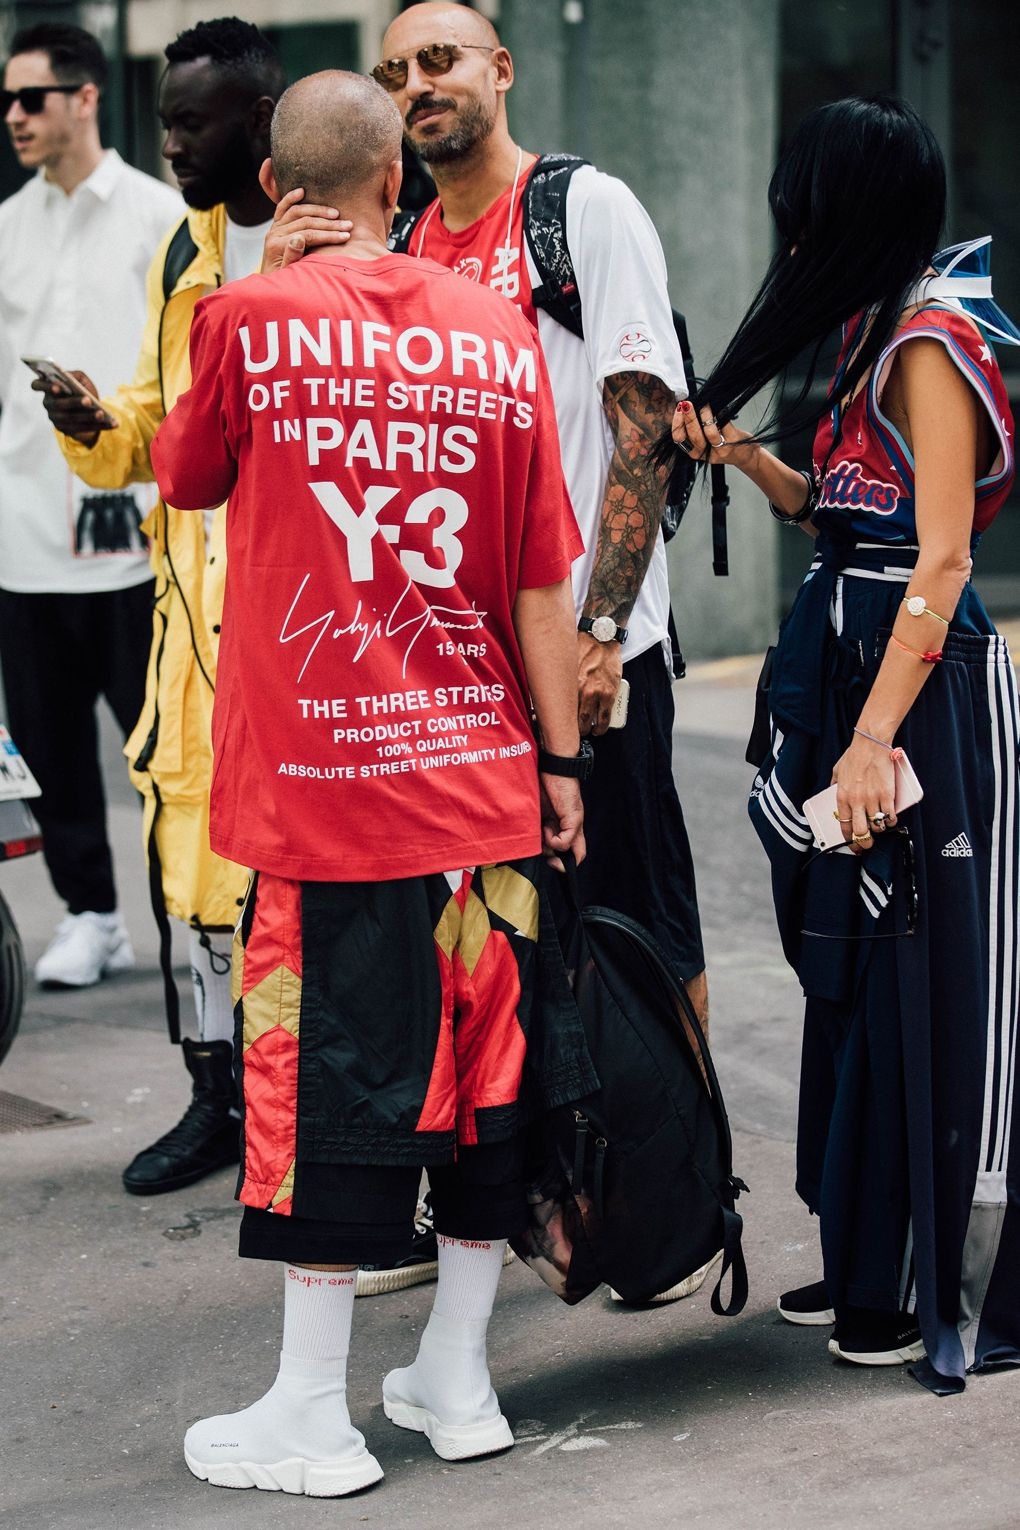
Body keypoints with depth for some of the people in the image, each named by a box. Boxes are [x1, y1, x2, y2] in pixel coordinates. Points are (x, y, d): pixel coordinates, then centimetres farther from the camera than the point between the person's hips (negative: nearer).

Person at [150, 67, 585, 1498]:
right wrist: (562, 760, 9)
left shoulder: (250, 321, -7)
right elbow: (544, 577, 3)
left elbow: (182, 478, 12)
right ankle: (457, 1377, 23)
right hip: (483, 775, 3)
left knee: (331, 1070, 2)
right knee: (482, 1058, 12)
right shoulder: (498, 333, 1)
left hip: (325, 780, -3)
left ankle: (313, 1411, 10)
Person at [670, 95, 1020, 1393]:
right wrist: (744, 456, 6)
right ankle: (871, 1262, 25)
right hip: (852, 659, 10)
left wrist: (873, 739, -25)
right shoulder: (879, 328, 14)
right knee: (857, 967, 14)